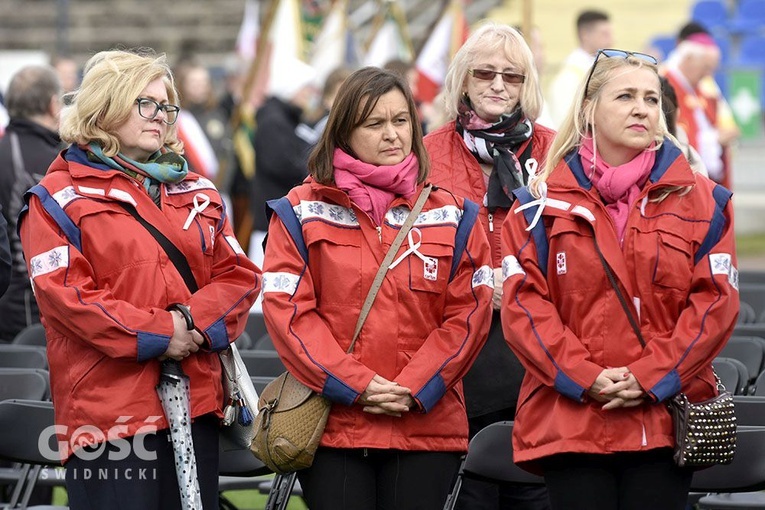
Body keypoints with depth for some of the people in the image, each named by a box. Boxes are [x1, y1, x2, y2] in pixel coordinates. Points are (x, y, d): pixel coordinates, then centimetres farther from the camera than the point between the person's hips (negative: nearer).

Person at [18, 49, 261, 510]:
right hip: (111, 406, -5)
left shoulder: (196, 192, 18)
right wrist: (155, 333, -15)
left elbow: (239, 275, 11)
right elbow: (63, 294, -11)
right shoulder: (60, 199, 1)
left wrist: (194, 319, -10)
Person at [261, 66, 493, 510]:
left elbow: (470, 313, 3)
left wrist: (412, 388, -10)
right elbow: (285, 308, -4)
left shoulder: (450, 214, 9)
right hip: (332, 426, -1)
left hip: (426, 424, 1)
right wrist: (358, 385, -13)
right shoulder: (305, 211, 5)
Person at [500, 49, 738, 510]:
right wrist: (585, 378, -13)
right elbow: (523, 303, -1)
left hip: (666, 419, 1)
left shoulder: (701, 202, 8)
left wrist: (650, 377, -10)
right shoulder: (544, 204, 7)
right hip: (570, 418, 0)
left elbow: (716, 302, 1)